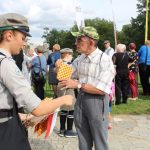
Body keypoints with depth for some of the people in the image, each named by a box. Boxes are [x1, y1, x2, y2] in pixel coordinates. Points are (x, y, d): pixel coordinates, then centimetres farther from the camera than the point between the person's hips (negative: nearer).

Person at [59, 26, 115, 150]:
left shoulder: (105, 60, -18)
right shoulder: (81, 58, 4)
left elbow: (102, 90, -23)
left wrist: (78, 85, -21)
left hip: (96, 102, -6)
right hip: (81, 99, 7)